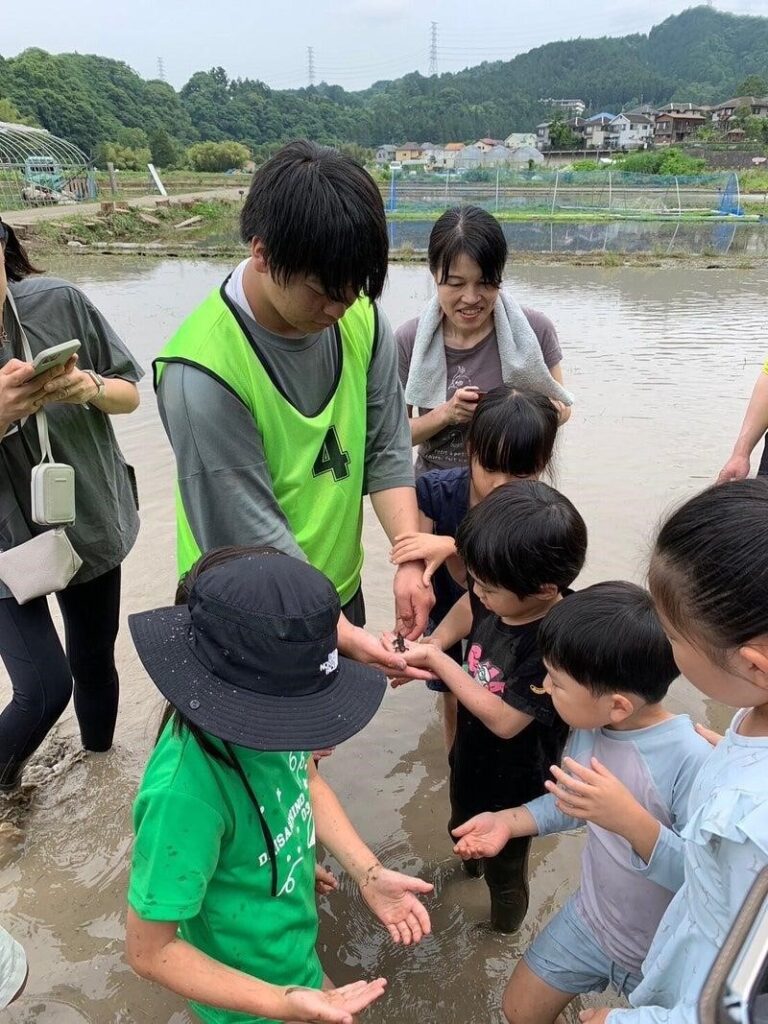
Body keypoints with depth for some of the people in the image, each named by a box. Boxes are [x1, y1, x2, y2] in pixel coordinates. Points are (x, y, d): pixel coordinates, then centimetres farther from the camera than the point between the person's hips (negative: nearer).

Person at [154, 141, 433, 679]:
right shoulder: (203, 371, -29)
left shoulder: (362, 317, -11)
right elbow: (252, 535, -26)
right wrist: (340, 634, -27)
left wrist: (411, 558, -19)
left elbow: (387, 452, -6)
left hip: (343, 589, 6)